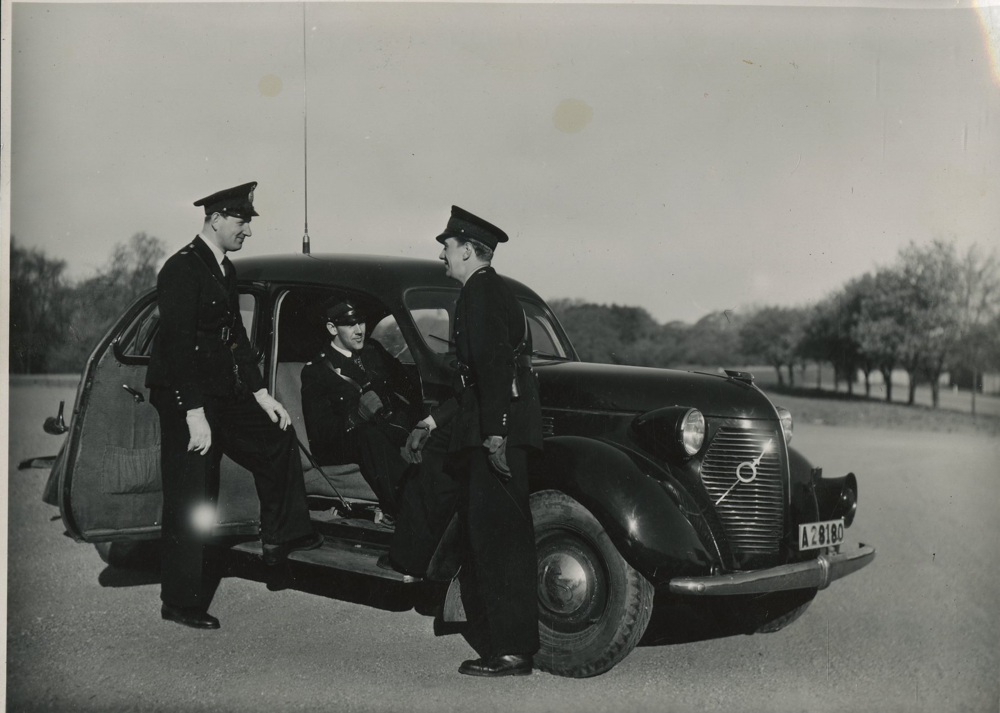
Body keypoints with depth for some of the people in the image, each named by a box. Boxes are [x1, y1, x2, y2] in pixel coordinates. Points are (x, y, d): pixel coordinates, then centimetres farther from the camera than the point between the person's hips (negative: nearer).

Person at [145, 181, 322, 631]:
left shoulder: (225, 271, 13)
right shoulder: (182, 269, -16)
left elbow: (236, 336, 19)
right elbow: (177, 344, -22)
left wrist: (260, 393, 13)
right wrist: (194, 415, -25)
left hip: (224, 395, 9)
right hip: (185, 401, -9)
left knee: (277, 438, 13)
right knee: (190, 504, -3)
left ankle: (281, 538, 24)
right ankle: (181, 603, 7)